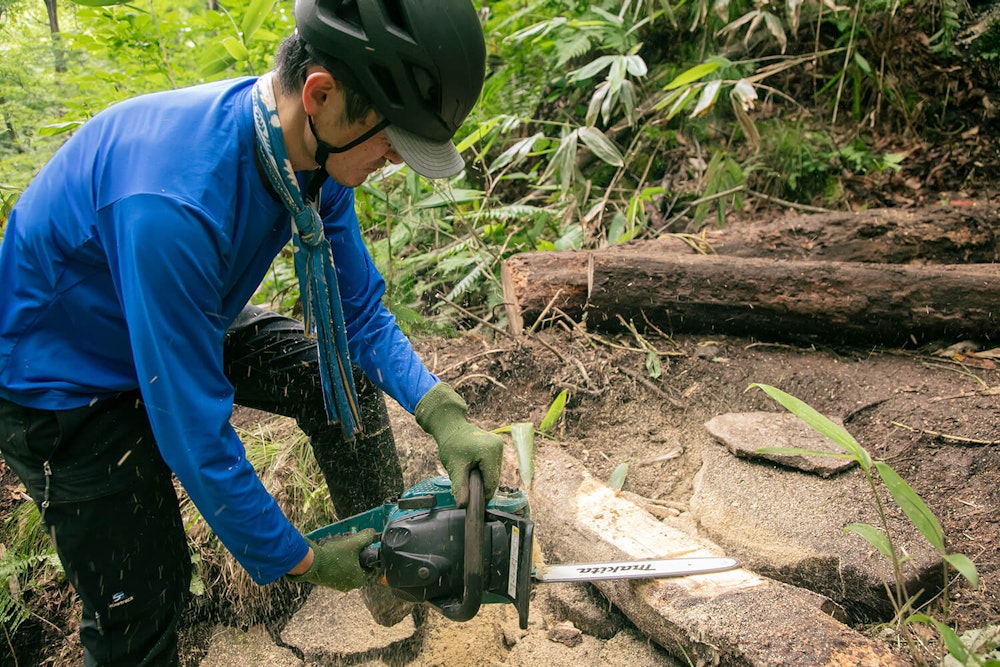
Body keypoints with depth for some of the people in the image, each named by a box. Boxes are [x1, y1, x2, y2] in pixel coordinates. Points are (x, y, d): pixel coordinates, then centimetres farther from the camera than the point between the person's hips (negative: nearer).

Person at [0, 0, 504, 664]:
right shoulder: (175, 201, -42)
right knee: (142, 606, -3)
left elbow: (360, 311, -5)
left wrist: (444, 414, -19)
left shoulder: (317, 145, -17)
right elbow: (194, 433, -34)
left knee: (343, 372, 4)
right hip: (64, 379, -7)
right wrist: (298, 560, -20)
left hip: (187, 329, 7)